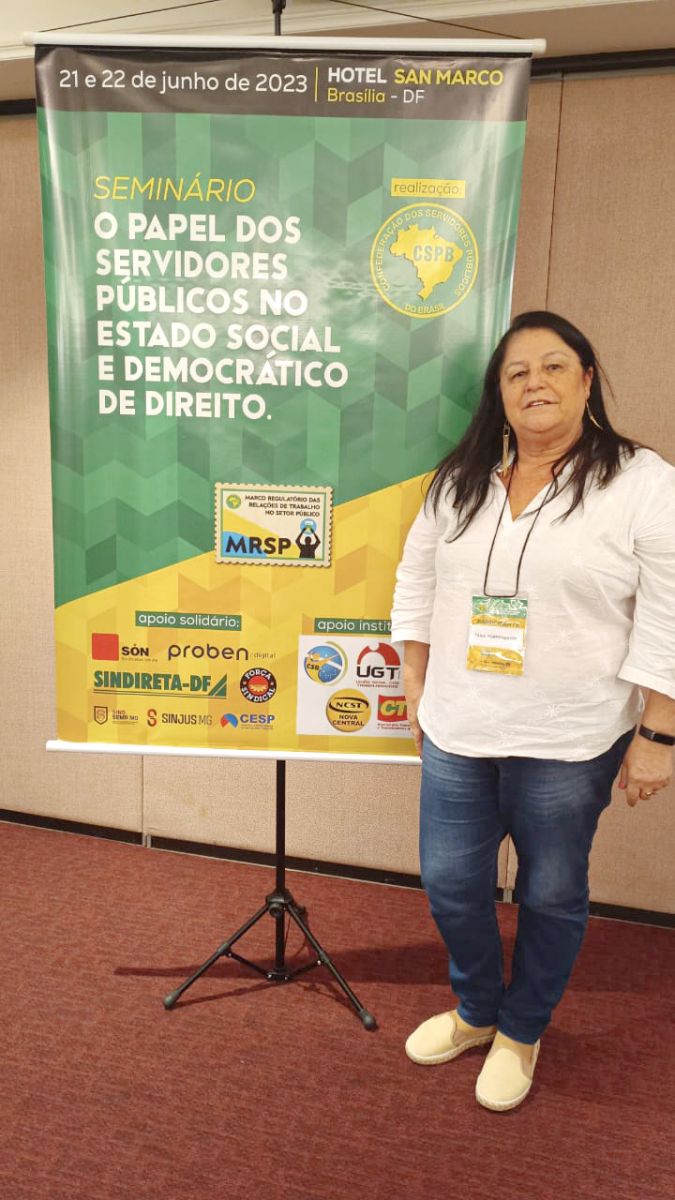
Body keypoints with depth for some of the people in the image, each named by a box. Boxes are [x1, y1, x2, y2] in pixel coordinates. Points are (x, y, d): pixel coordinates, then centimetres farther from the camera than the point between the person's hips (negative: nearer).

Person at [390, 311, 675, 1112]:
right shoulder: (459, 480, 5)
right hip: (456, 733, 4)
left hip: (569, 744, -3)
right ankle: (476, 1011, 42)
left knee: (550, 895, 14)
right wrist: (416, 692, 9)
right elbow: (416, 587, 10)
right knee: (449, 884, 14)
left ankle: (521, 1031, 41)